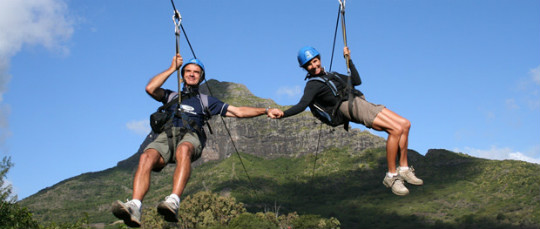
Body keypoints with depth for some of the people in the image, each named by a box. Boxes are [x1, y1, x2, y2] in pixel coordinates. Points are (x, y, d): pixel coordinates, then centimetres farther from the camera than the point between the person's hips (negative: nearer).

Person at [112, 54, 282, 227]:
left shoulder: (206, 101, 32)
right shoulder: (171, 96, 34)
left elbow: (238, 111, 27)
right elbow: (150, 88, 14)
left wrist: (265, 111, 15)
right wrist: (172, 68, 22)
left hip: (191, 136, -1)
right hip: (167, 134, 1)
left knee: (183, 149, -41)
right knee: (146, 157, -34)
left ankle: (173, 202, -58)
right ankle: (134, 208, -50)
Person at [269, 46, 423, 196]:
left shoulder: (331, 76, 27)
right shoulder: (312, 84, 3)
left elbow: (356, 81, 32)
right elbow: (302, 105, -13)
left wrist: (348, 59, 27)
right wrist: (283, 114, -29)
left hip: (362, 102, 9)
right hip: (350, 106, -9)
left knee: (405, 124, 2)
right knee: (396, 129, -21)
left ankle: (403, 169, 7)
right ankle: (391, 176, -17)